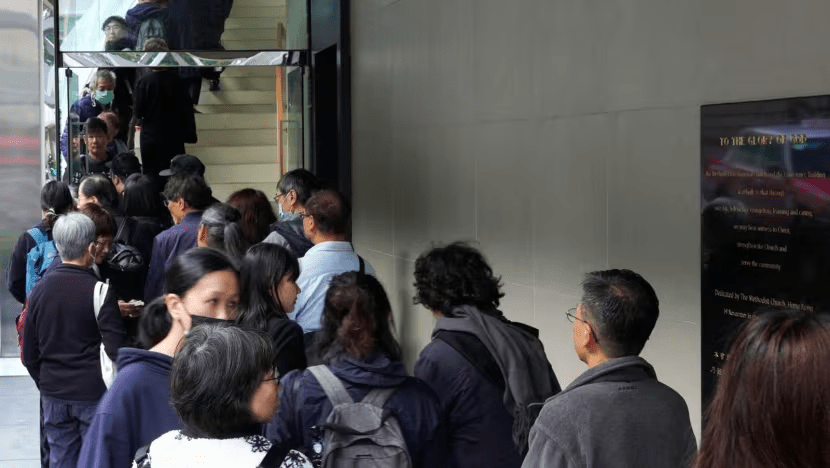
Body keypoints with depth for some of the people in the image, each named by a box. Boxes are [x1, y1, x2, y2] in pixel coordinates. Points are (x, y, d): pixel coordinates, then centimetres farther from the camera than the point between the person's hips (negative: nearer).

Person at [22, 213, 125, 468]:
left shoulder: (40, 289, 1)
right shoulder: (99, 291, -14)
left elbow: (29, 354, 7)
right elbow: (115, 350, -15)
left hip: (53, 393, 4)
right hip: (94, 392, -4)